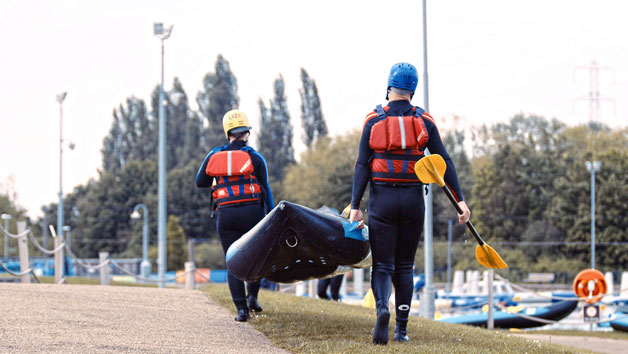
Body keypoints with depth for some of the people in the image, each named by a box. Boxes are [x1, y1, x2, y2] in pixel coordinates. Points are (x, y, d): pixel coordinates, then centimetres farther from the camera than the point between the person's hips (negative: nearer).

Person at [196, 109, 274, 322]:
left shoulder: (214, 156, 6)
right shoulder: (254, 158, -2)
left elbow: (200, 182, 16)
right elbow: (265, 190, 0)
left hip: (226, 215, 2)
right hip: (252, 211, -2)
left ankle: (241, 307, -3)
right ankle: (252, 295, 6)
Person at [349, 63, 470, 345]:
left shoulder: (374, 121, -2)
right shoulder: (424, 122, 3)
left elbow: (362, 166, -6)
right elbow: (444, 162, -1)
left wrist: (355, 206, -5)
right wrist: (459, 200, 1)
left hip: (382, 201, -1)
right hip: (413, 200, 2)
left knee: (382, 265, 2)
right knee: (404, 266, 12)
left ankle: (382, 309, -27)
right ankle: (402, 329, 10)